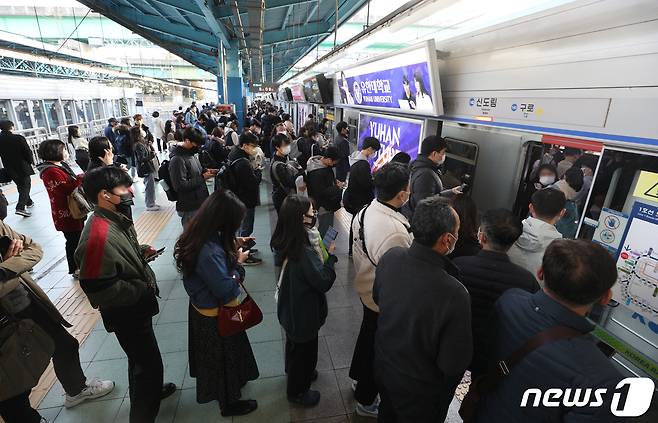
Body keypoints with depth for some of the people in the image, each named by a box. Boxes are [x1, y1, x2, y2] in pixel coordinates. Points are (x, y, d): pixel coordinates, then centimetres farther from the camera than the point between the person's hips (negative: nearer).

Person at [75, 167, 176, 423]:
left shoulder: (117, 219, -3)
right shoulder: (99, 236, -32)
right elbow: (99, 289, -30)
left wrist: (142, 252, -2)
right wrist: (143, 289, -20)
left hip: (137, 307, 9)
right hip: (126, 314, -9)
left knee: (142, 358, 29)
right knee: (150, 364, 8)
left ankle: (149, 391, 53)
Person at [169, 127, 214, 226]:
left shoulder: (191, 153, 9)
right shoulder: (177, 159, -20)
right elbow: (180, 186, -25)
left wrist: (204, 171, 3)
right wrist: (202, 178, -21)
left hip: (200, 203, 9)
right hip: (189, 209, -9)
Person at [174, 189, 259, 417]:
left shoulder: (200, 236, -11)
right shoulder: (210, 252, -39)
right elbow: (226, 291, -31)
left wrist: (233, 247, -3)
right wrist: (238, 262, -20)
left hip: (203, 307, 8)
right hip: (216, 315, -8)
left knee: (215, 355, 30)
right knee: (224, 357, 16)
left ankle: (230, 385, 55)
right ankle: (229, 403, 41)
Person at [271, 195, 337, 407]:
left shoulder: (285, 242, -10)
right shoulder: (304, 252, -36)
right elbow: (324, 281, -27)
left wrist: (324, 253, -10)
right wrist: (331, 256, -17)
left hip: (290, 307, 8)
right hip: (304, 312, -8)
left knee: (294, 342, 31)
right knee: (305, 350, 17)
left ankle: (294, 372, 59)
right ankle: (297, 391, 42)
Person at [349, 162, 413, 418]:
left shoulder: (364, 213, -11)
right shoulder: (396, 232, -36)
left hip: (365, 289, 8)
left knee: (367, 333, 30)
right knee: (378, 347, 16)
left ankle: (359, 378, 57)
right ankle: (366, 401, 42)